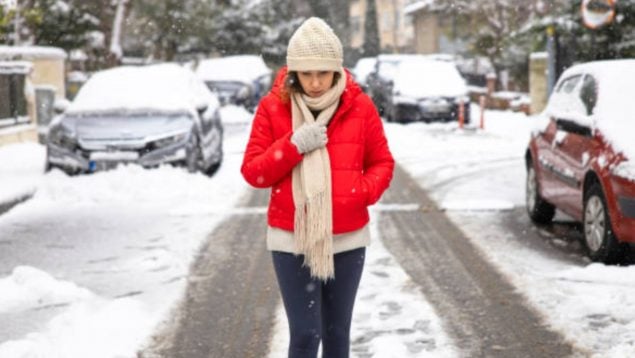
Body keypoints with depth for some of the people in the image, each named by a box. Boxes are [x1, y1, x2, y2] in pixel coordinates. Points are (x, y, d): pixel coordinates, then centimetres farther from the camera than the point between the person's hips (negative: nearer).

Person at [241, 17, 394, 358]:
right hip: (291, 241, -2)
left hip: (346, 240, 2)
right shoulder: (272, 106, -4)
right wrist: (293, 145, -19)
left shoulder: (360, 107, -2)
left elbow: (382, 163, 7)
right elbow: (253, 171, -4)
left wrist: (361, 192, -13)